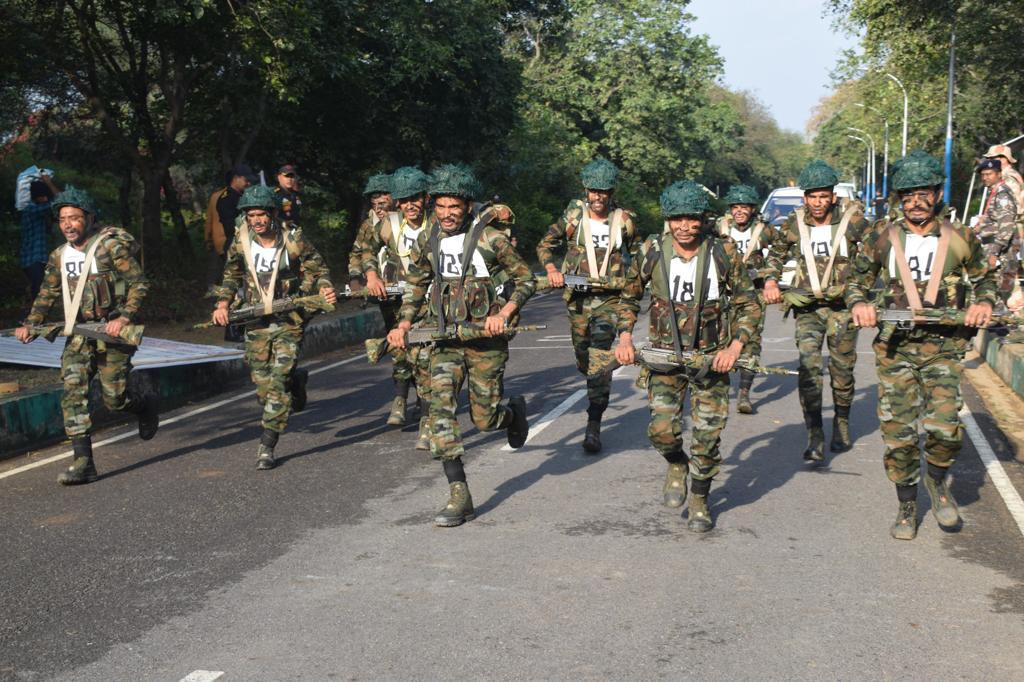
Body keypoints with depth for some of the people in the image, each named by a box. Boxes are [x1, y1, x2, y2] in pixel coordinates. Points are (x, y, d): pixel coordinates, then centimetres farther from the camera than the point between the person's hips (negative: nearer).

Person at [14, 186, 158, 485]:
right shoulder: (60, 256, 9)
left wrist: (124, 317, -22)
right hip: (78, 334, 5)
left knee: (114, 397, -4)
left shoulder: (111, 246, -9)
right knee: (73, 393, -9)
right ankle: (83, 463, -8)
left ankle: (147, 403, 32)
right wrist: (29, 325, 8)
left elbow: (139, 284, -11)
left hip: (112, 331, -5)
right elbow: (47, 294, 20)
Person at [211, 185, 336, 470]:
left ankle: (267, 446, -5)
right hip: (256, 322, 4)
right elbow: (232, 276, 14)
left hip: (288, 321, -4)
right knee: (263, 387, 7)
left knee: (278, 384, -12)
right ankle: (296, 380, 41)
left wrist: (324, 289, -21)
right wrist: (222, 303, -2)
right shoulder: (241, 241, -1)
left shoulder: (293, 239, -11)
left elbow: (318, 269, -1)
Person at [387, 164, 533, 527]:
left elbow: (526, 279, -4)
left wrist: (504, 313, -18)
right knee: (441, 408, -13)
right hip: (445, 339, 4)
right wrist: (404, 324, 4)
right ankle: (459, 498, -9)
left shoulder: (489, 239, -12)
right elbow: (416, 286, 17)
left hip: (485, 339, -3)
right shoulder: (427, 240, 2)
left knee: (485, 419, 4)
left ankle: (514, 411, 44)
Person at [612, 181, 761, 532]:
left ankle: (700, 500, 25)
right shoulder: (652, 252, -6)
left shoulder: (724, 253, -8)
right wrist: (625, 338, -1)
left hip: (711, 357, 0)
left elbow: (748, 305, 0)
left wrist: (735, 346, -13)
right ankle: (676, 464, 23)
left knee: (707, 435, 0)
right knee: (662, 429, -13)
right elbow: (629, 297, 11)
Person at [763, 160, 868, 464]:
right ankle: (815, 438, -15)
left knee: (842, 370, 8)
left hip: (843, 307, 0)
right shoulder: (794, 224, 3)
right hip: (807, 308, 1)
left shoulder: (852, 222, -3)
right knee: (809, 367, -15)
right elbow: (776, 255, 20)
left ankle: (842, 425, 32)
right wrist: (771, 281, 4)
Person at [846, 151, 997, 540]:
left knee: (944, 427, -15)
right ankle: (907, 506, 21)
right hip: (894, 346, 1)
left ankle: (938, 482, 17)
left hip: (944, 346, -1)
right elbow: (857, 279, 13)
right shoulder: (882, 238, 4)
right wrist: (859, 304, -8)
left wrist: (984, 303, -2)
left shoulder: (960, 239, 4)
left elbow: (984, 279, 19)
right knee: (897, 431, 2)